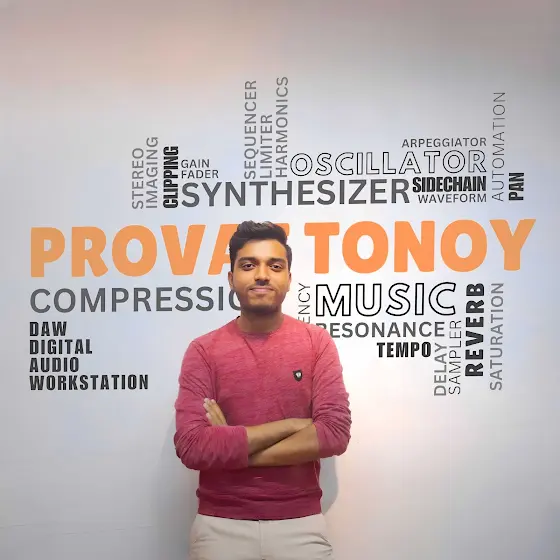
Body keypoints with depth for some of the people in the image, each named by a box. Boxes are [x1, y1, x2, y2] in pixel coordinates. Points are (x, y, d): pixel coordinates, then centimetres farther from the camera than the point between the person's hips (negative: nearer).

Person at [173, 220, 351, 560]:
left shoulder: (317, 342, -1)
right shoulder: (203, 351, -3)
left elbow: (336, 433, -11)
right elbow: (191, 446, -14)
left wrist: (231, 448, -13)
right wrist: (290, 425, -15)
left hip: (300, 525, 0)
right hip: (221, 526, 0)